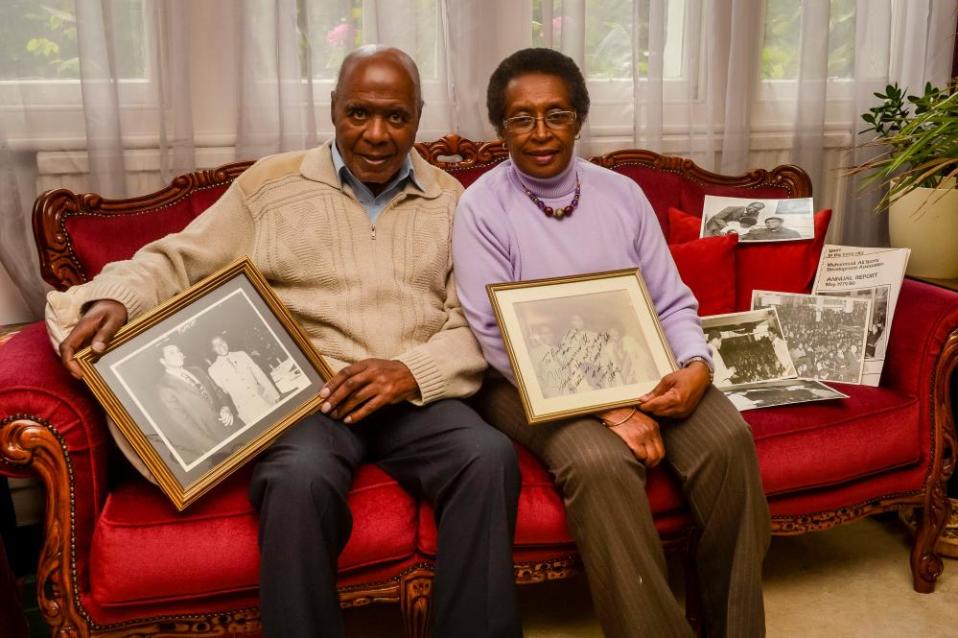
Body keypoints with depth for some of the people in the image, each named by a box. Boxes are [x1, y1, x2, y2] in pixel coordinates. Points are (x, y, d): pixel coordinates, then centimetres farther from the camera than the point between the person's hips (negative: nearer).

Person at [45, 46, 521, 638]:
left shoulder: (451, 200, 13)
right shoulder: (269, 185, 10)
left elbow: (478, 322, 7)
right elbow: (178, 261, 9)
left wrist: (413, 371, -13)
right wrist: (115, 298, -13)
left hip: (417, 398, 2)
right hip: (303, 392, -1)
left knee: (490, 456, -29)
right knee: (299, 479, -35)